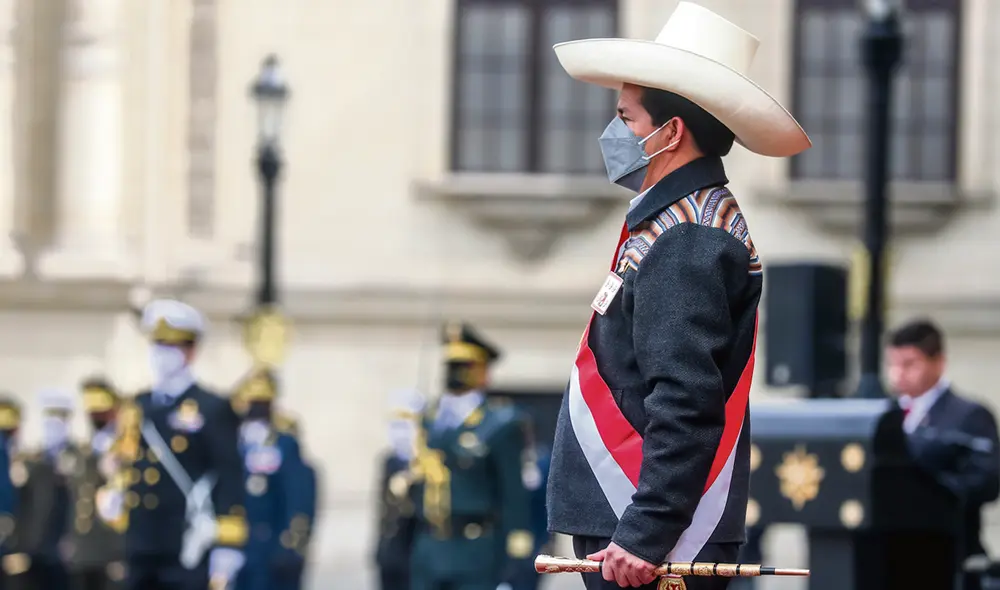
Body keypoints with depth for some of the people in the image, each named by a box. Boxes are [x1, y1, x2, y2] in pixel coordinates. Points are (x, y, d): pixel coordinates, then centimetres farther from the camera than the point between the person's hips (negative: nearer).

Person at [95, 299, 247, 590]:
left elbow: (230, 481, -7)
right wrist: (111, 499, 2)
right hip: (141, 554, 6)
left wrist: (228, 548, -13)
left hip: (191, 553, -6)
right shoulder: (133, 411, 15)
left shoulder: (214, 411, -3)